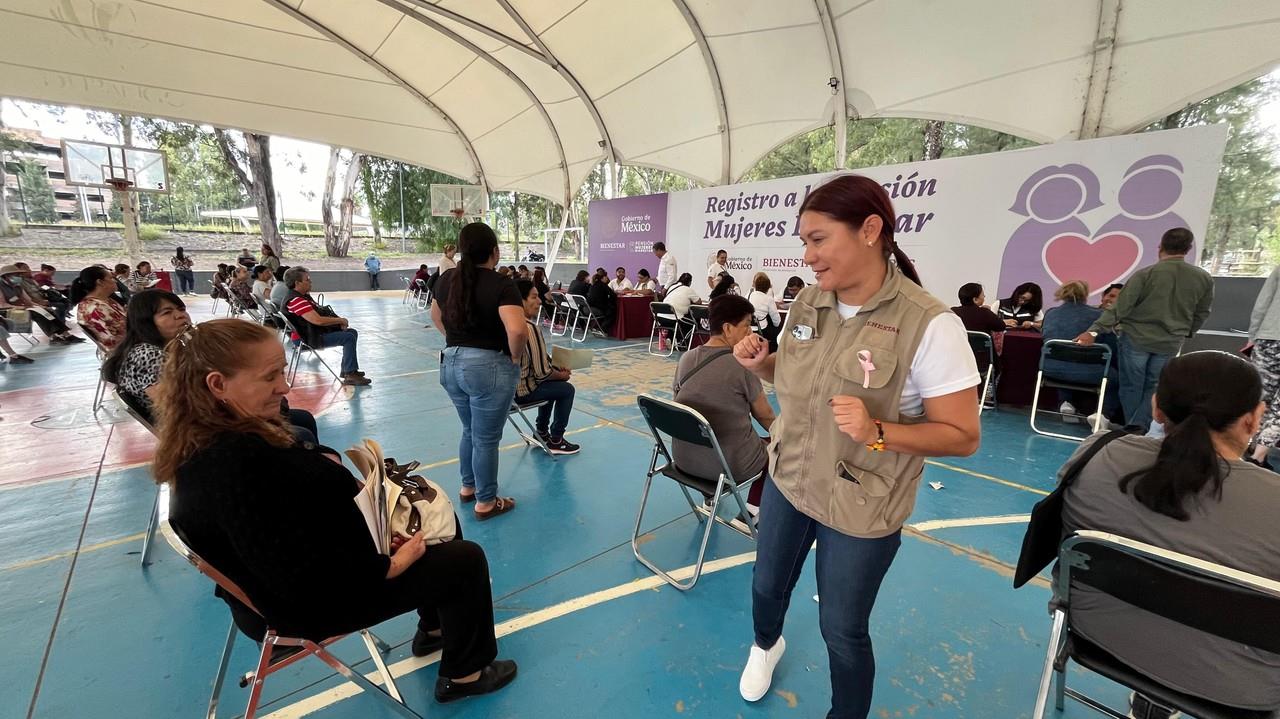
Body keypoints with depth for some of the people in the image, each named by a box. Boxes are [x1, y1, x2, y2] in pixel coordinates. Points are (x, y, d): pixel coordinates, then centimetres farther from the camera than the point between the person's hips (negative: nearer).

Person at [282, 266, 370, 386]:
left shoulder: (304, 296, 14)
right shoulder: (295, 300, -22)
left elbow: (321, 313, 18)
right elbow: (318, 320, -31)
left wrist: (339, 321, 0)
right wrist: (340, 320, -16)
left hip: (316, 332, 11)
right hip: (309, 338, -11)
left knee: (352, 332, 13)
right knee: (349, 338, -22)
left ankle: (347, 369, 16)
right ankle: (350, 375, -21)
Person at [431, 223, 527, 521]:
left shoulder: (446, 279, 5)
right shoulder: (501, 284, -17)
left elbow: (436, 317, 21)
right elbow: (518, 330, -30)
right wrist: (515, 356, -13)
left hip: (451, 364, 7)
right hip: (489, 367, -7)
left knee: (470, 430, 24)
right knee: (487, 438, 6)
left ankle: (468, 487, 40)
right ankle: (486, 503, 20)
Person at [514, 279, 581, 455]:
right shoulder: (530, 328, -24)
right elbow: (542, 372, -22)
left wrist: (556, 369, 8)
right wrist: (562, 375, -3)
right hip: (521, 390, -9)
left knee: (552, 383, 28)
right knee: (567, 389, 7)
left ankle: (541, 432, 36)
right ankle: (555, 441, 16)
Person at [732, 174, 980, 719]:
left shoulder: (929, 324, -24)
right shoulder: (807, 304, -6)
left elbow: (963, 436, -17)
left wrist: (877, 432, -33)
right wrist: (760, 364, -11)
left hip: (859, 509, -5)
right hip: (786, 481, 6)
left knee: (842, 631, 15)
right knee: (767, 585, 26)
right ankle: (766, 644, 62)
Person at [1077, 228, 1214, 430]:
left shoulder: (1145, 274, -12)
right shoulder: (1204, 279, 2)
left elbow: (1120, 307, -17)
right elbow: (1201, 314, 11)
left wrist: (1094, 330, -18)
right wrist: (1185, 333, 26)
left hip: (1136, 338, -3)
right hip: (1171, 343, 3)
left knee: (1131, 386, 8)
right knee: (1154, 388, 11)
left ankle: (1131, 428, 15)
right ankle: (1138, 428, 4)